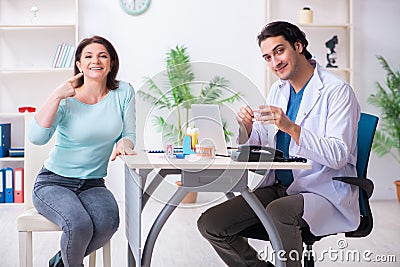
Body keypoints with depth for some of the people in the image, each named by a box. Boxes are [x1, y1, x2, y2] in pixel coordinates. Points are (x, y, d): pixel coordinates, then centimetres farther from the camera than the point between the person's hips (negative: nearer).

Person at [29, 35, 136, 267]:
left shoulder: (123, 93, 1)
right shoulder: (66, 101, -7)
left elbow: (129, 135, 7)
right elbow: (37, 137, -21)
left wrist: (124, 143, -16)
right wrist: (56, 96, -23)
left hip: (93, 185, 3)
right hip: (53, 182, -3)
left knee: (108, 222, -30)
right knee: (80, 225, -32)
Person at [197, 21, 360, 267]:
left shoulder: (337, 90, -8)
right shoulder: (278, 90, 14)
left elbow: (337, 156, -19)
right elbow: (257, 145, 17)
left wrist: (291, 128, -29)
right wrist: (247, 126, -6)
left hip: (323, 192, -7)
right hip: (278, 188, 7)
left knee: (278, 212, -38)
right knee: (210, 224, -9)